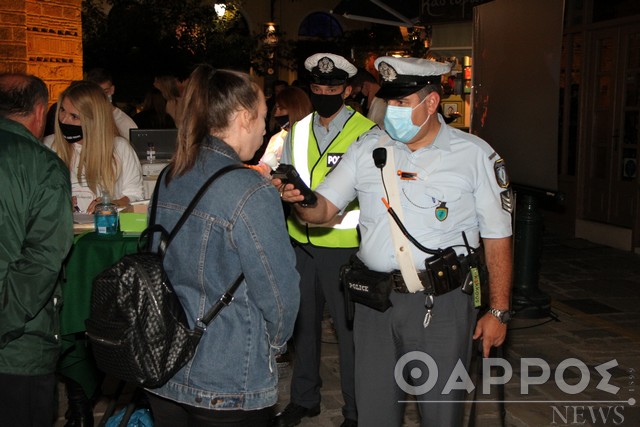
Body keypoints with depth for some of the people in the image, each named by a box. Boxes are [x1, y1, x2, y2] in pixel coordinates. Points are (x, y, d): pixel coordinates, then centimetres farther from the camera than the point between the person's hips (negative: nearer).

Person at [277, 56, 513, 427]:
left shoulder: (476, 155, -5)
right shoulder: (367, 148, 4)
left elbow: (497, 237, -1)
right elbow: (323, 210, 4)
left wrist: (499, 312, -2)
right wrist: (299, 200, -19)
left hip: (442, 303, -3)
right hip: (375, 299, 3)